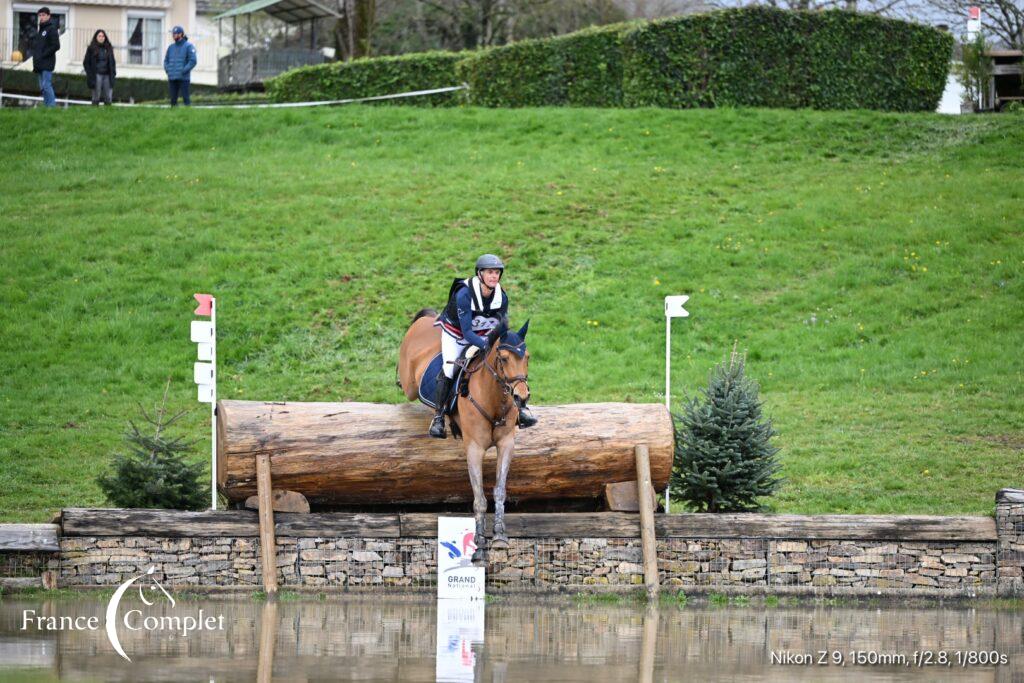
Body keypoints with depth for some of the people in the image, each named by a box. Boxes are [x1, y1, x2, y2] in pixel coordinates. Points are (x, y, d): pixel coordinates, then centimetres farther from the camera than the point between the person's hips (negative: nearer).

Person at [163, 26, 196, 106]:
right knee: (173, 99, 3)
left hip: (183, 78, -5)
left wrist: (183, 71, -16)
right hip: (172, 78, 5)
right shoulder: (171, 47, 15)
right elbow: (166, 61, 19)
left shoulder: (188, 46, -2)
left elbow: (193, 61, -9)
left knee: (185, 97, -8)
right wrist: (167, 70, 1)